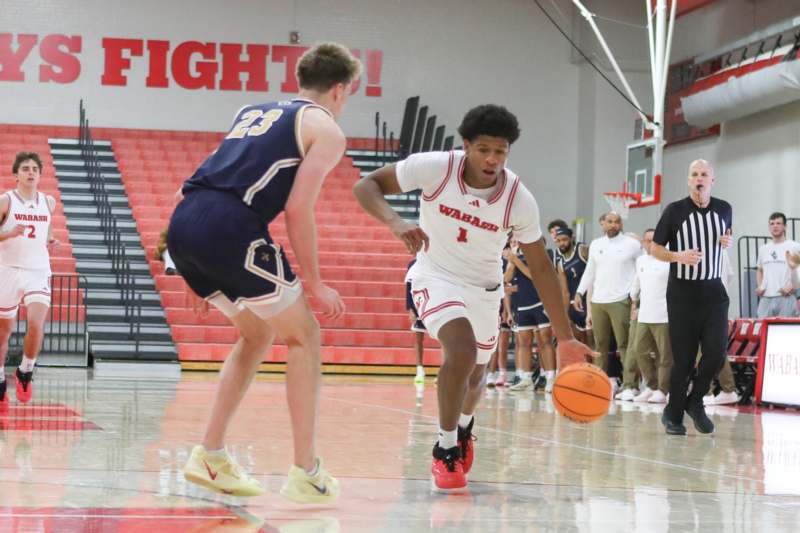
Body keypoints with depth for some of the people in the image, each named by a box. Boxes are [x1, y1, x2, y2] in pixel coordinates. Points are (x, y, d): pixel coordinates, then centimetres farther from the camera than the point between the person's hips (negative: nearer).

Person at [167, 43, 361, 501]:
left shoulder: (255, 112, 30)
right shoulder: (326, 130, 8)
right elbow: (297, 208, -4)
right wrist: (314, 284, 4)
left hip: (184, 222, 7)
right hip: (229, 226, -7)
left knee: (258, 333, 24)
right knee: (303, 336, 7)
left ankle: (211, 456, 20)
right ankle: (306, 473, 4)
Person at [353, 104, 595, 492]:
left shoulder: (520, 200, -20)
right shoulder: (435, 168, -25)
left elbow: (541, 268, -11)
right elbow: (366, 186, -21)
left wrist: (565, 338, -13)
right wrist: (395, 222, -43)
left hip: (484, 286, 3)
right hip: (436, 275, -3)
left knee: (474, 378, 17)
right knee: (462, 351, -28)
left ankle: (464, 427, 54)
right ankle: (445, 450, -9)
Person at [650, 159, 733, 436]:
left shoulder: (724, 209, 5)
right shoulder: (675, 211, -5)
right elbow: (655, 248, 2)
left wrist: (728, 242, 0)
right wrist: (678, 256, -17)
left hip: (713, 291, 3)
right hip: (682, 291, -3)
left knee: (716, 352, -9)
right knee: (683, 358, -2)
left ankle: (695, 402, 16)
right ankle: (673, 415, 16)